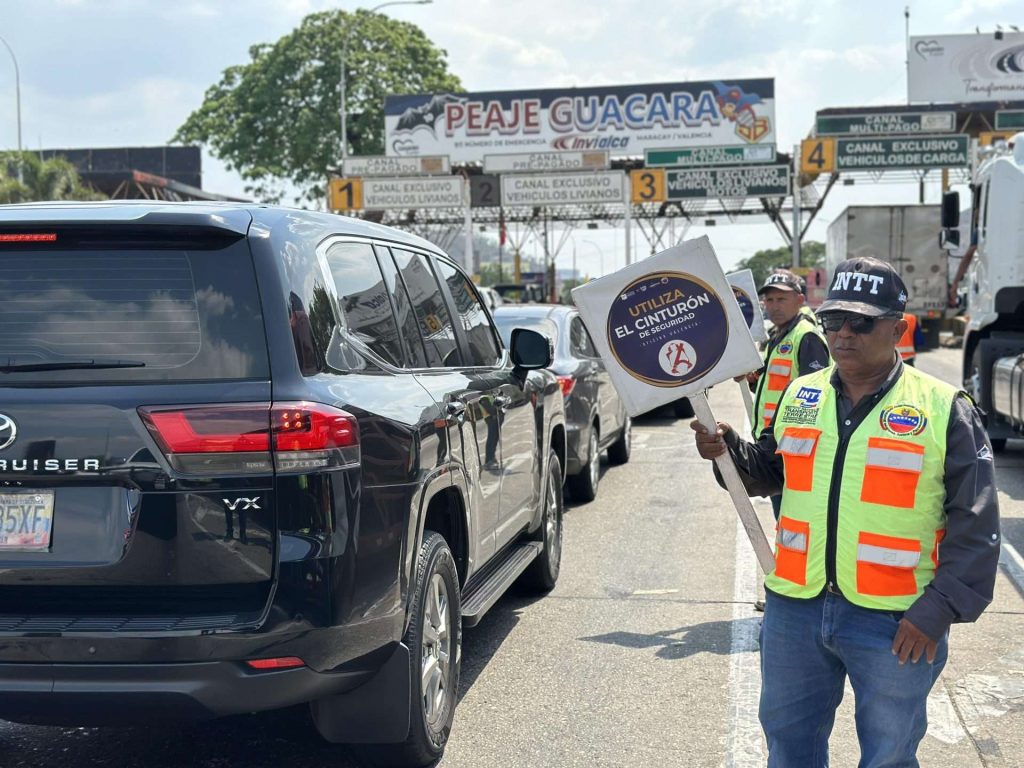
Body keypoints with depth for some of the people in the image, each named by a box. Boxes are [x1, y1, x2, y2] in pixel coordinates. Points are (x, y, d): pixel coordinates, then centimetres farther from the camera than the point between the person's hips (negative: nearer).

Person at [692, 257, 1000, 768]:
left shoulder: (944, 409, -7)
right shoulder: (798, 397, 6)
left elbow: (974, 526, -7)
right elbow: (769, 473, 20)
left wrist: (938, 611, -13)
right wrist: (729, 452, -1)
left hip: (897, 623, -4)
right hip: (795, 609, 4)